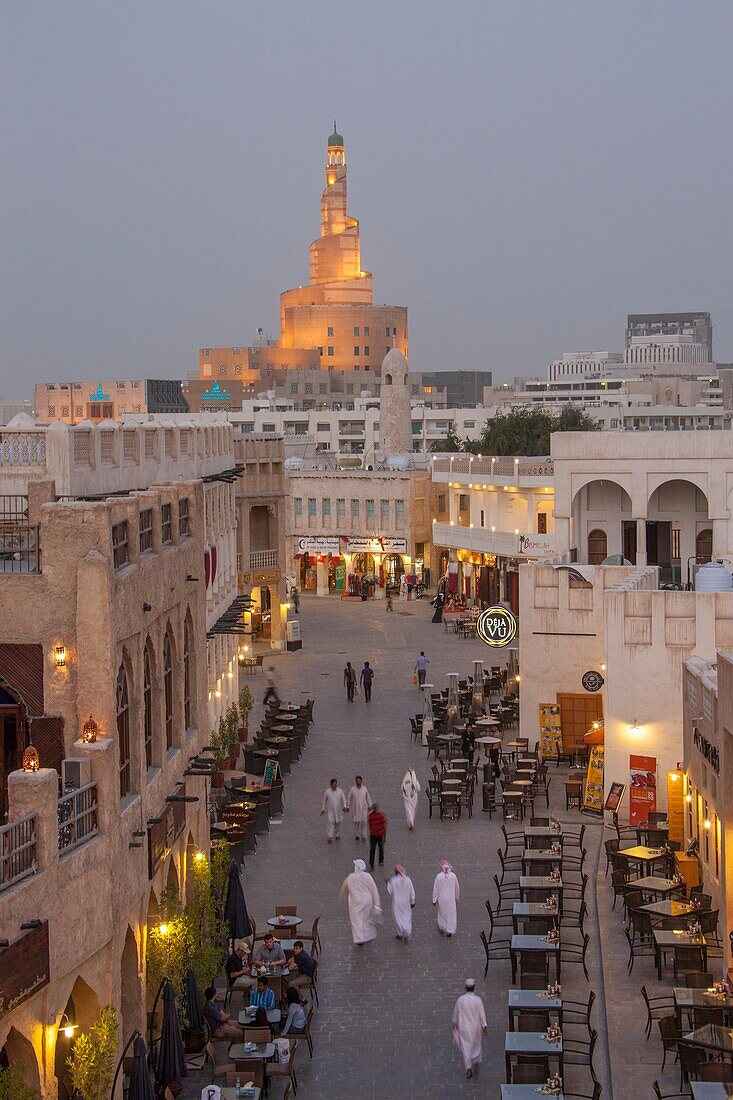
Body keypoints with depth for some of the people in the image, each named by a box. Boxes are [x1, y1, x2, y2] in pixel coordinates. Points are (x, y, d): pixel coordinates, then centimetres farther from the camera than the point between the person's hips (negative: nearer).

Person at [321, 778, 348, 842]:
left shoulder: (340, 791, -2)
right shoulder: (327, 791, -4)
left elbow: (343, 799, -5)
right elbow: (324, 801, 5)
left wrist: (345, 806, -22)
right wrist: (323, 809, 10)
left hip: (338, 810, 2)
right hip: (330, 811, -2)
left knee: (338, 823, 13)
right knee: (330, 823, -11)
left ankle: (337, 835, 32)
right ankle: (329, 837, -13)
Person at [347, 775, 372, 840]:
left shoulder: (364, 789, -2)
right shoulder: (352, 789, -5)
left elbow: (368, 798, 9)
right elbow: (349, 798, 1)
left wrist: (370, 806, 9)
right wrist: (348, 806, -4)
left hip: (363, 808, 0)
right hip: (355, 808, 0)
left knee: (363, 822, -5)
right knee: (356, 822, 3)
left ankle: (363, 835, 4)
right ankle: (357, 835, 18)